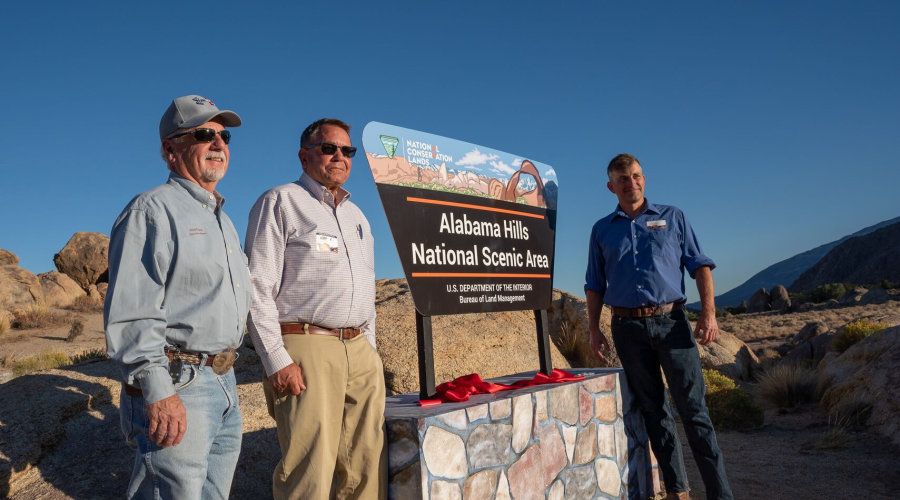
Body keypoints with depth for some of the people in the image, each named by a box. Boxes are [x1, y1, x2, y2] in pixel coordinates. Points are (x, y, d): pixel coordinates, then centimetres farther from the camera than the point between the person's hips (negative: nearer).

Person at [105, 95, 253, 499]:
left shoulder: (222, 220, 18)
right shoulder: (152, 210, -8)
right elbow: (132, 310, -17)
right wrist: (157, 391, -23)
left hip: (224, 382, 9)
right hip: (176, 389, -8)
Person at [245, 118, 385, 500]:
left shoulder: (357, 215, 22)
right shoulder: (280, 203, 0)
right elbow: (258, 288, -8)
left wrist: (370, 352, 17)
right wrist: (276, 361, -15)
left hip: (360, 353, 7)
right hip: (306, 348, -6)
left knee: (367, 466, 7)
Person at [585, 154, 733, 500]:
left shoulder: (672, 218, 10)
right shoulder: (602, 230, 12)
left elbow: (700, 265, 6)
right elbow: (595, 286, 14)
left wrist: (708, 312, -6)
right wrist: (594, 329, 6)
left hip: (671, 321, -1)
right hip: (627, 328, 2)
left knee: (693, 406, -4)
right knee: (653, 410, 7)